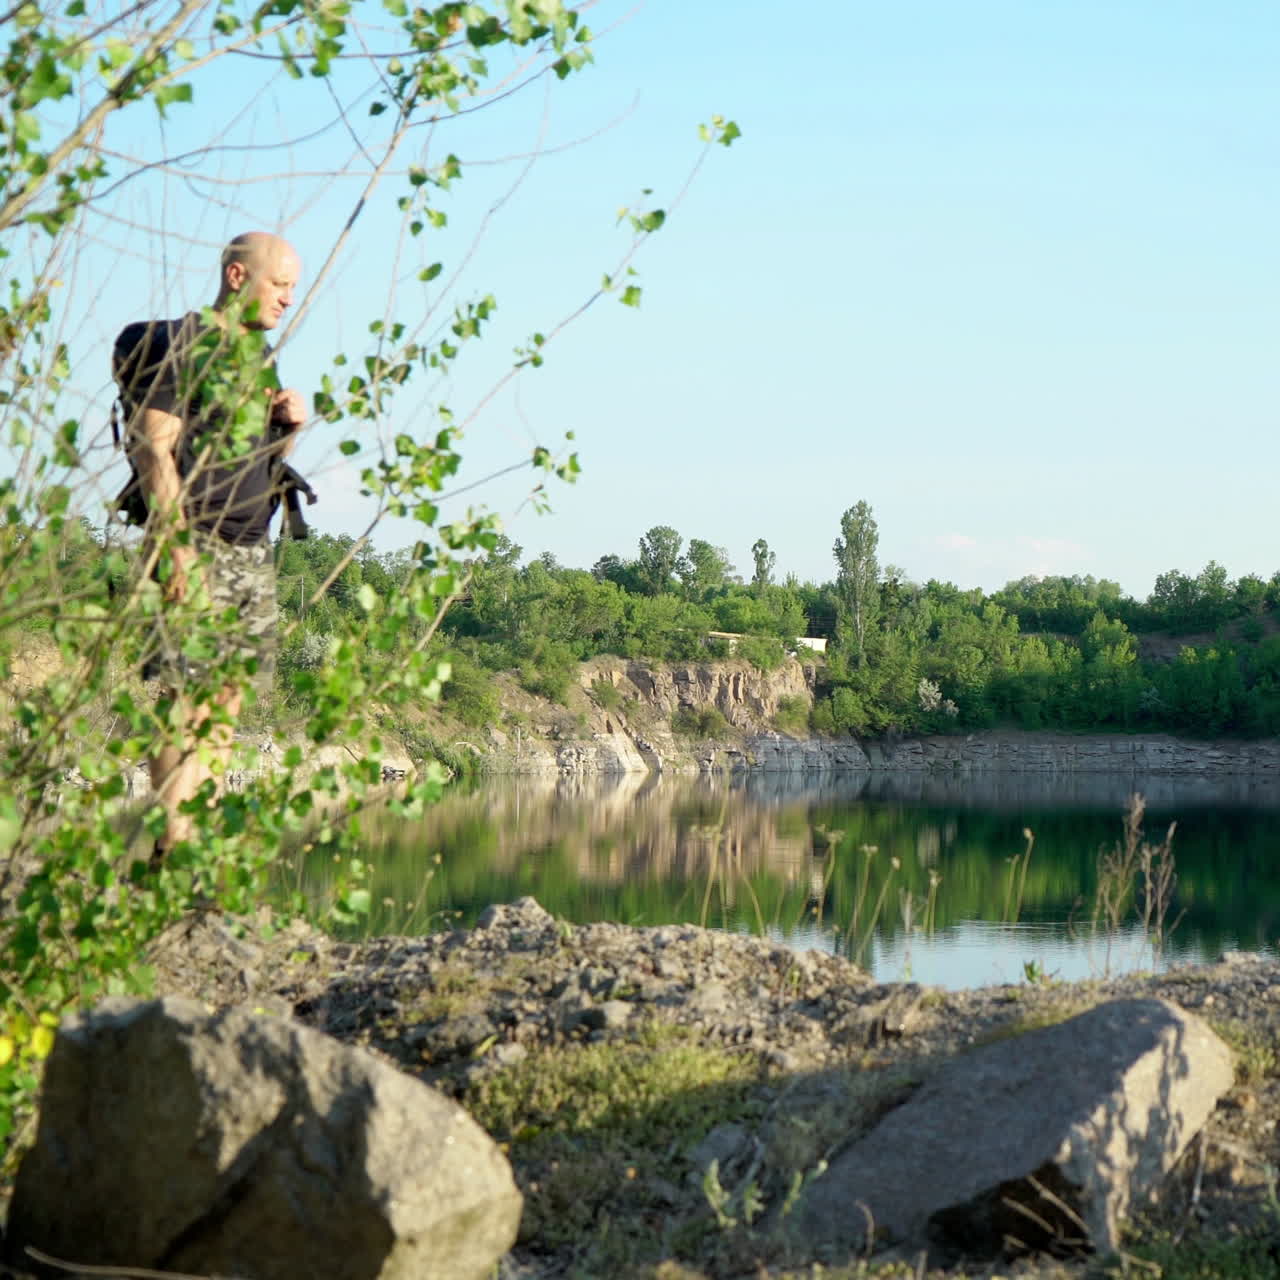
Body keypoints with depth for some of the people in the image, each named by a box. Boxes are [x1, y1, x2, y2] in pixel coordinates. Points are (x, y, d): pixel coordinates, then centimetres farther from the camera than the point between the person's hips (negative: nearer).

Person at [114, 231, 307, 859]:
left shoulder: (260, 356, 19)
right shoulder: (178, 346, -6)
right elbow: (154, 450, -13)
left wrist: (289, 427, 4)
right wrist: (178, 548, -20)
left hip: (253, 549, 8)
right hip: (196, 547, -8)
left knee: (225, 703, 5)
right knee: (186, 704, -11)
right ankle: (170, 849, -11)